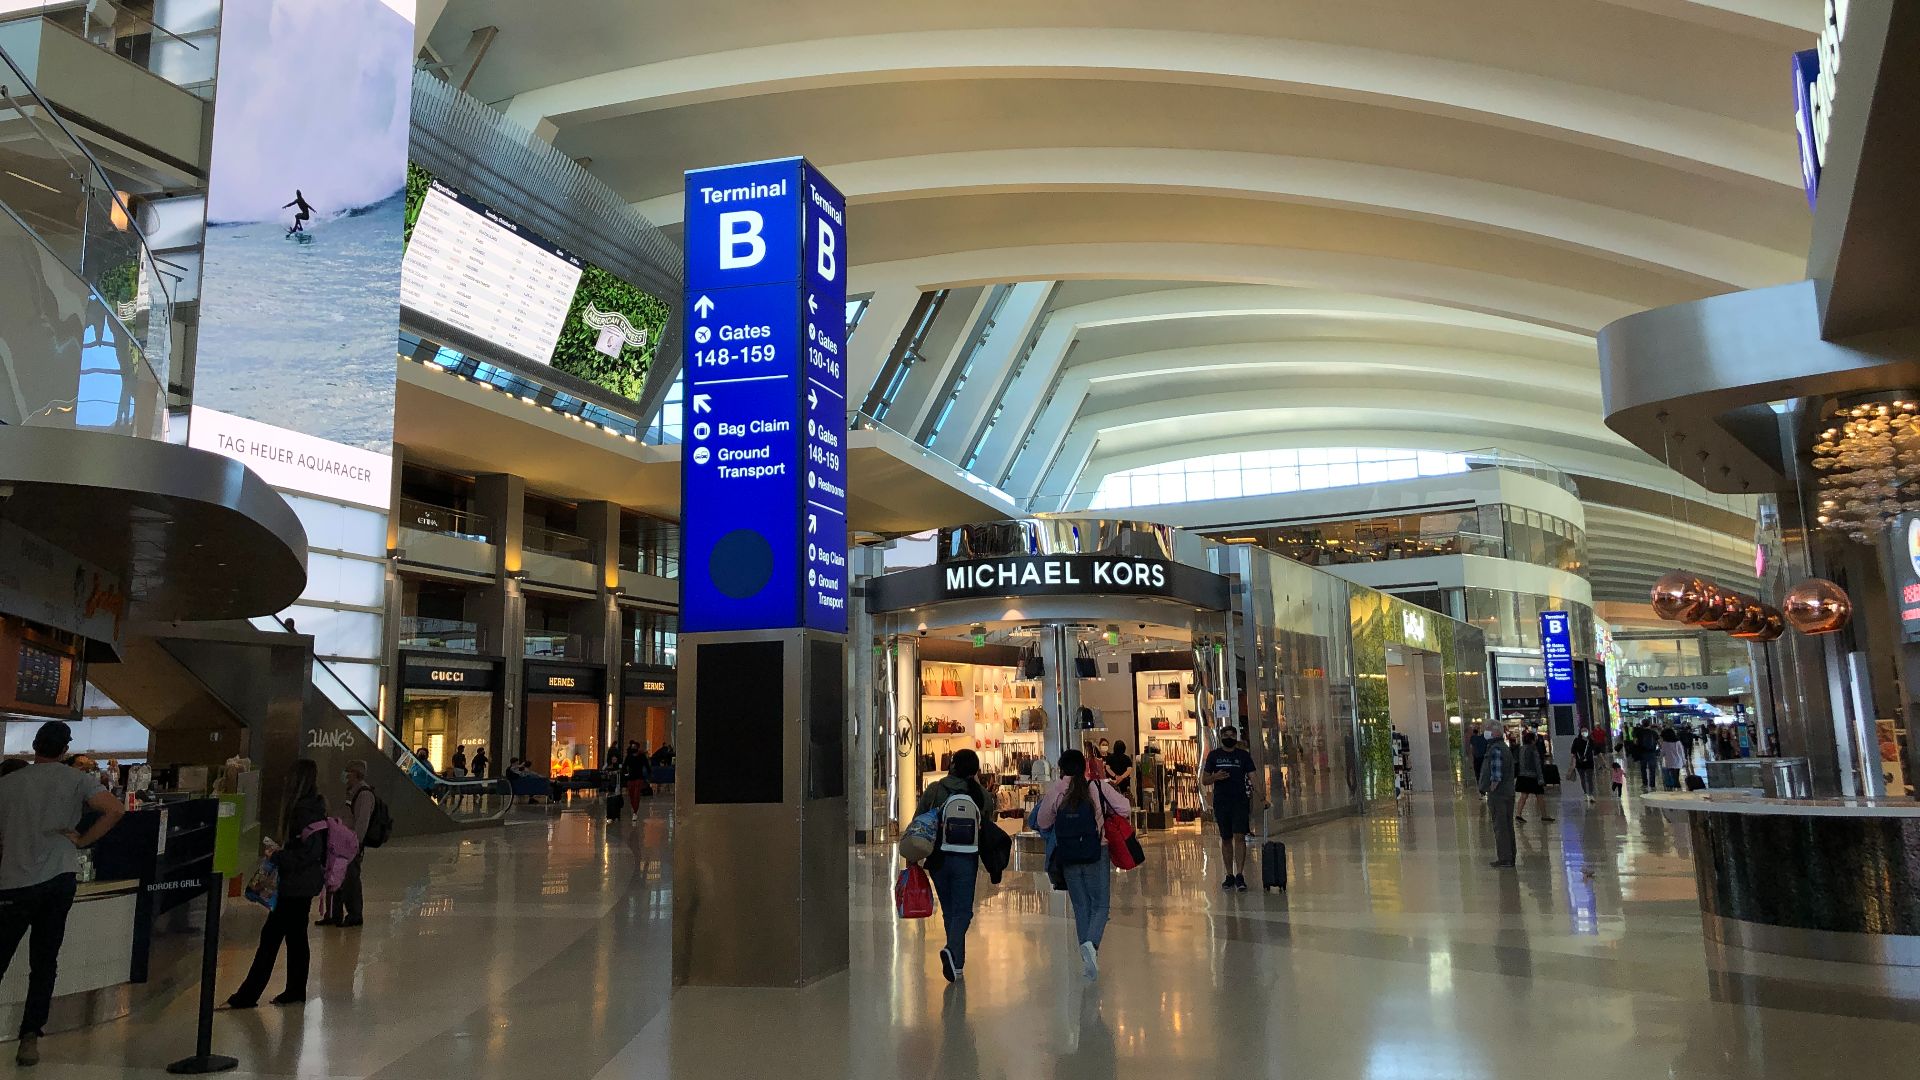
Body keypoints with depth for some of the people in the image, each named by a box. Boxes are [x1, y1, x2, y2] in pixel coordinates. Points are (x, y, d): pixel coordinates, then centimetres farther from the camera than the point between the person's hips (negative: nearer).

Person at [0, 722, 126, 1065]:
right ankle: (30, 1038, 4)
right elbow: (116, 810, -11)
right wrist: (82, 840, 0)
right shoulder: (75, 779, 0)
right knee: (44, 965, 7)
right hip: (60, 879, 0)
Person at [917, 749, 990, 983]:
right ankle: (952, 950, -23)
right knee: (962, 911, 3)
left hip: (938, 858, 2)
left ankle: (957, 964, 18)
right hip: (966, 859, -2)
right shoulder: (981, 794, -2)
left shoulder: (934, 790, -1)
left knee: (949, 911, 14)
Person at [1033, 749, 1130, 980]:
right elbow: (1126, 809, -5)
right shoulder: (1099, 787, -8)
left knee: (1080, 906, 13)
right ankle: (1091, 943, -21)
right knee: (1100, 904, 6)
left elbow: (1042, 822, 4)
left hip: (1068, 856, 2)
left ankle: (1087, 960, 13)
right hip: (1097, 854, -2)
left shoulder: (1055, 791, -5)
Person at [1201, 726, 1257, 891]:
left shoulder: (1243, 755, 5)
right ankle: (1230, 876, 15)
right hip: (1221, 802, 2)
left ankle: (1239, 875, -9)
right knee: (1226, 839, 7)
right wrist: (1215, 777, -14)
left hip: (1240, 801, -1)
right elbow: (1204, 780, 7)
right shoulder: (1214, 755, 7)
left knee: (1239, 837, -11)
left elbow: (1252, 777, 0)